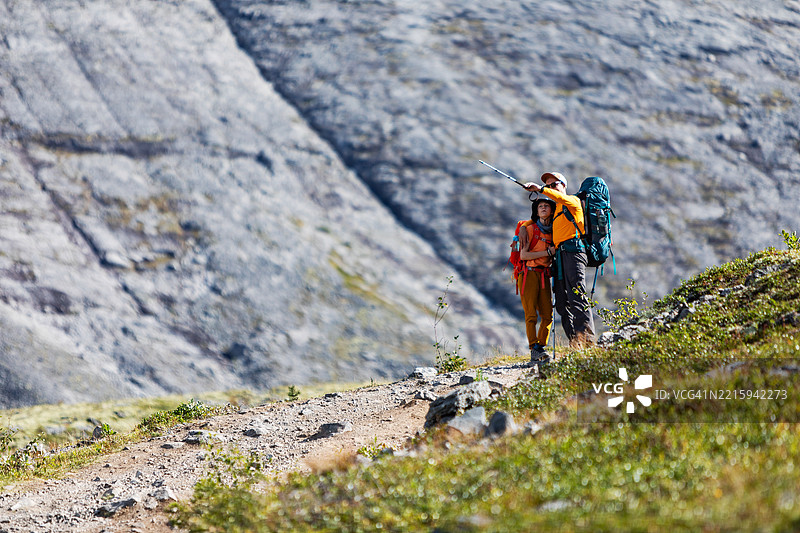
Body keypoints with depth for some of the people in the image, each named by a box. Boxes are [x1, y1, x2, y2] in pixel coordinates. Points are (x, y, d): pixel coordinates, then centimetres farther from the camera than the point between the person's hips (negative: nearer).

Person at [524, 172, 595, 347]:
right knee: (562, 303, 0)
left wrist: (540, 189, -27)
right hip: (560, 256, 9)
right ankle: (575, 344, -3)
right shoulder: (556, 210, 30)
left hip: (573, 251, -9)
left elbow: (561, 198, -16)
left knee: (576, 296, -20)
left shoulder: (573, 201, 6)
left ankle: (587, 338, -26)